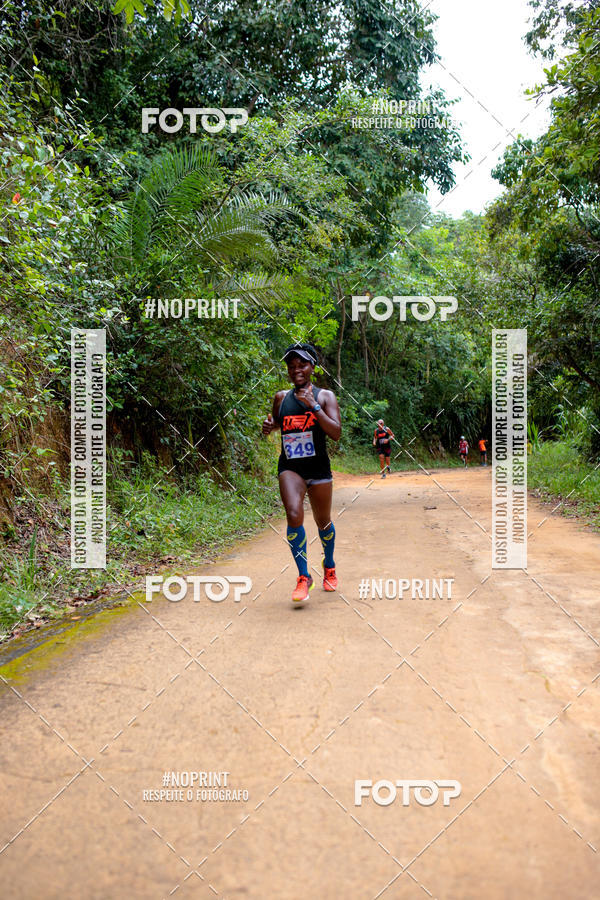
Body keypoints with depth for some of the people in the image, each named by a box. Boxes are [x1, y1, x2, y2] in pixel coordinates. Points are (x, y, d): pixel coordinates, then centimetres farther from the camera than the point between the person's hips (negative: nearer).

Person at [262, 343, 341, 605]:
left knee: (323, 522, 12)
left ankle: (329, 567, 40)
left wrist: (313, 406, -19)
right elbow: (276, 421, 25)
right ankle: (304, 577, -9)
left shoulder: (324, 396, -2)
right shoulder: (281, 397, 7)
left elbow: (336, 432, -13)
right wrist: (269, 425, 1)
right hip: (290, 467, 1)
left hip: (318, 468, -1)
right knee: (294, 515, -21)